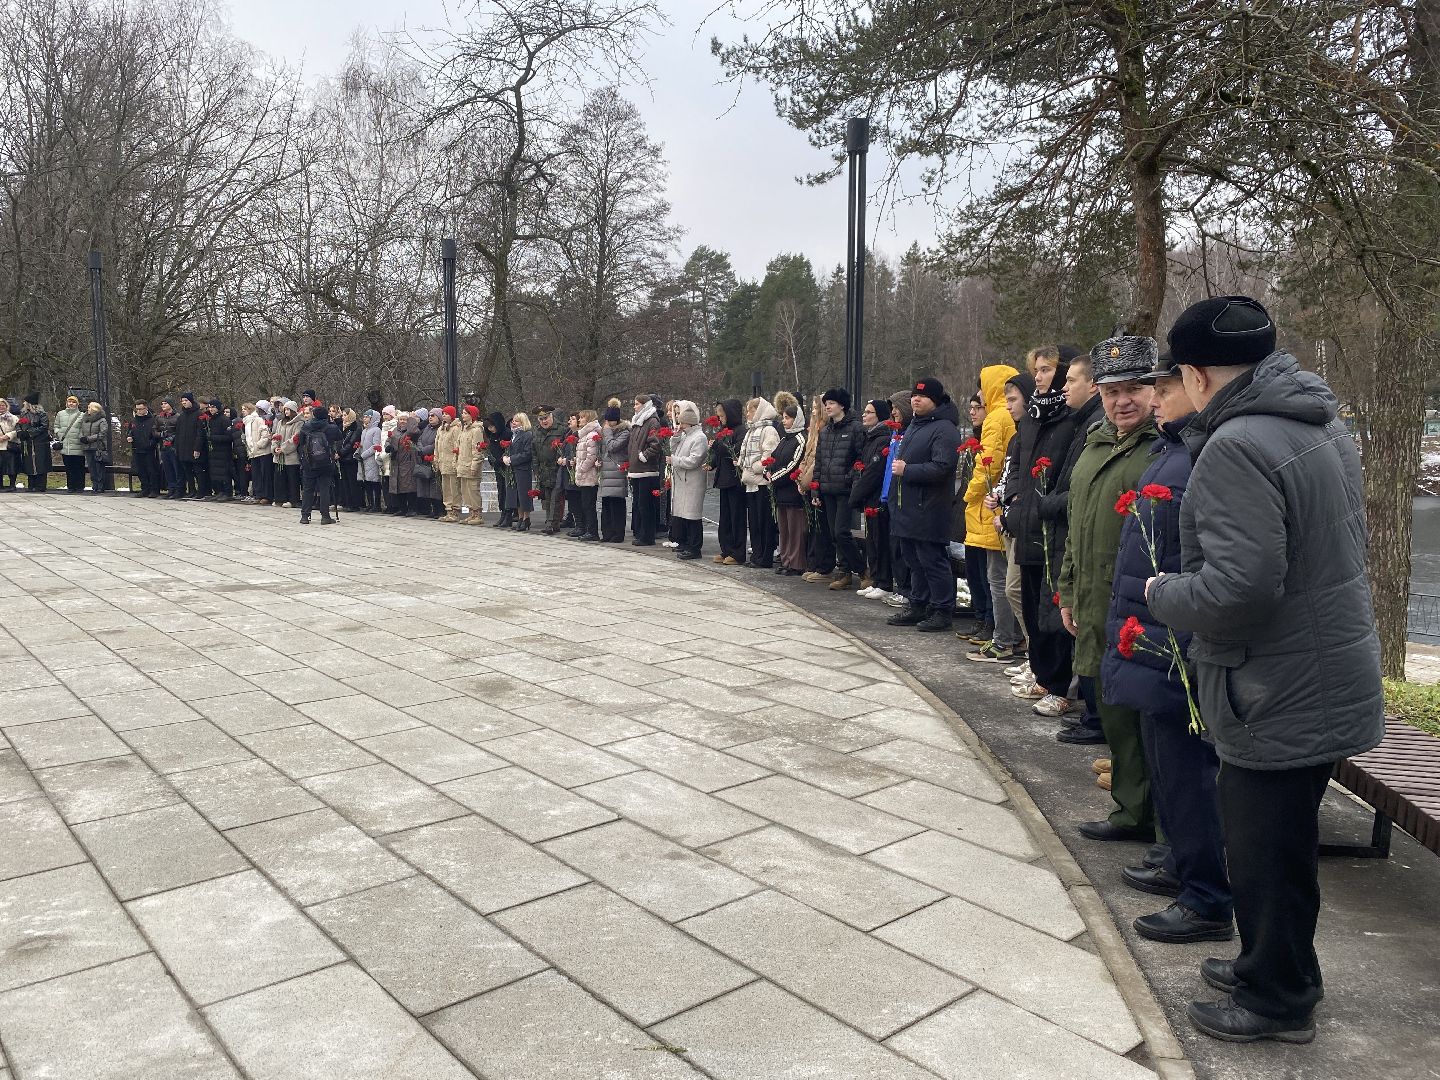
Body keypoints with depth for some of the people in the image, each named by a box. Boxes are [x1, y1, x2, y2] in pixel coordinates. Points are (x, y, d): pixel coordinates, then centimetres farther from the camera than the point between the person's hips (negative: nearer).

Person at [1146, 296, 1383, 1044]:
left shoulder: (1237, 448, -25)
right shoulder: (1322, 423, 8)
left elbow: (1237, 589, -31)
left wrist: (1163, 593, -12)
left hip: (1280, 700, -10)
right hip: (1329, 683, 10)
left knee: (1265, 854, 8)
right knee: (1285, 842, 24)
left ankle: (1275, 1001, 26)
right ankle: (1275, 968, 41)